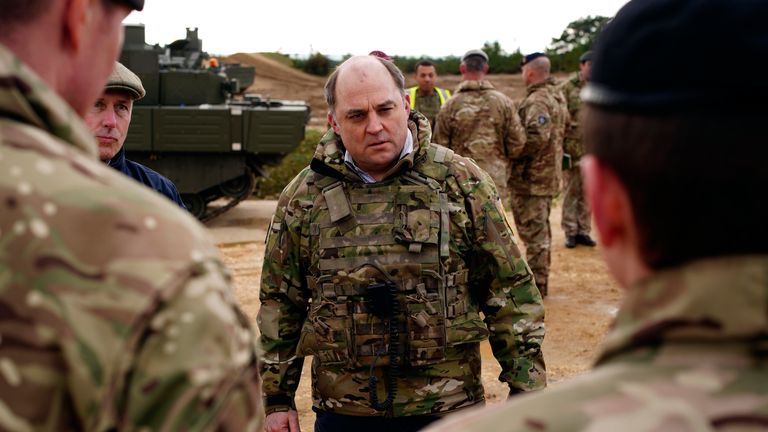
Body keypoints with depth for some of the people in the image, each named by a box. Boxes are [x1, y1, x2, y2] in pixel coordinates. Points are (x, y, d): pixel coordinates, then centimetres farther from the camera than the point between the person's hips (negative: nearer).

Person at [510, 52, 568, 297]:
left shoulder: (537, 101, -19)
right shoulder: (557, 96, 13)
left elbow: (537, 136, -31)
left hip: (531, 178, -10)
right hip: (549, 174, 10)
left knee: (533, 233, -3)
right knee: (541, 231, 19)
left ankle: (535, 285, 2)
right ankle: (540, 281, 29)